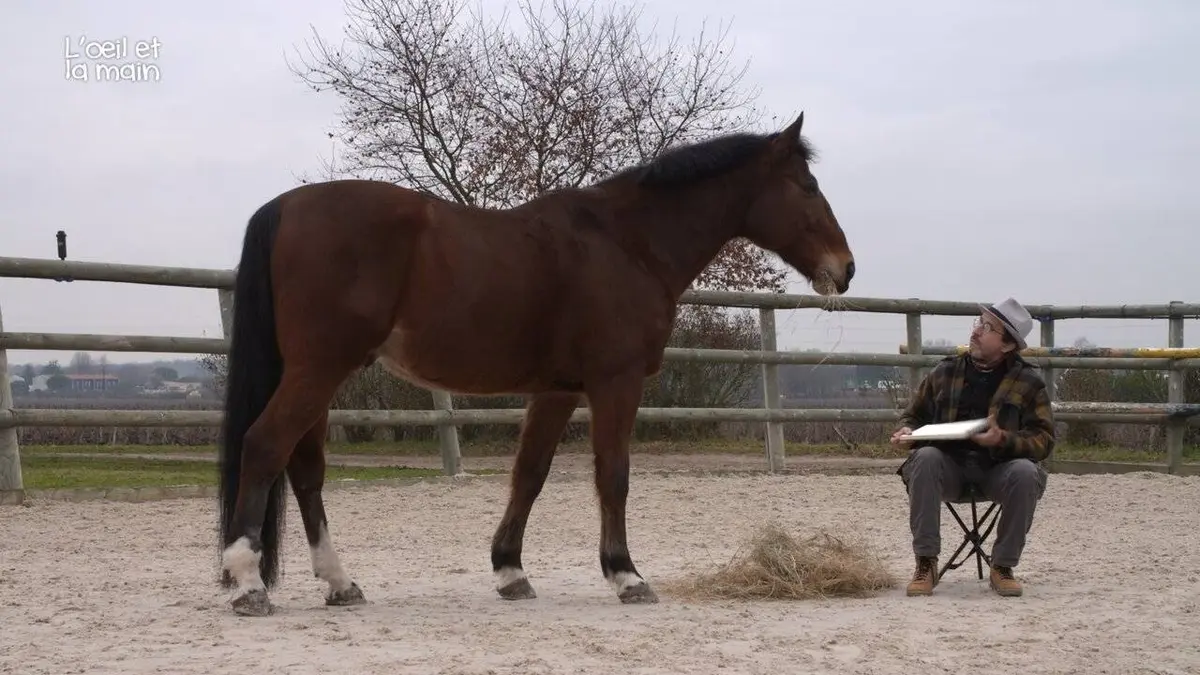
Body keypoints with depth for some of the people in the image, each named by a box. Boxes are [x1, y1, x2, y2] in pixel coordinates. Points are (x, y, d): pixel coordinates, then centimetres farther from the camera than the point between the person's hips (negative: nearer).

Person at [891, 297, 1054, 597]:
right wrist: (907, 431, -5)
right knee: (925, 457, -31)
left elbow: (1043, 440, -3)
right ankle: (925, 564, -28)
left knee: (1026, 472, -33)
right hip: (949, 465, 1)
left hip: (999, 466, -1)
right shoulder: (945, 372, 10)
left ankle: (1003, 567, -18)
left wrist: (1003, 440, -22)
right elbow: (914, 414, 20)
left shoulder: (1028, 381, 3)